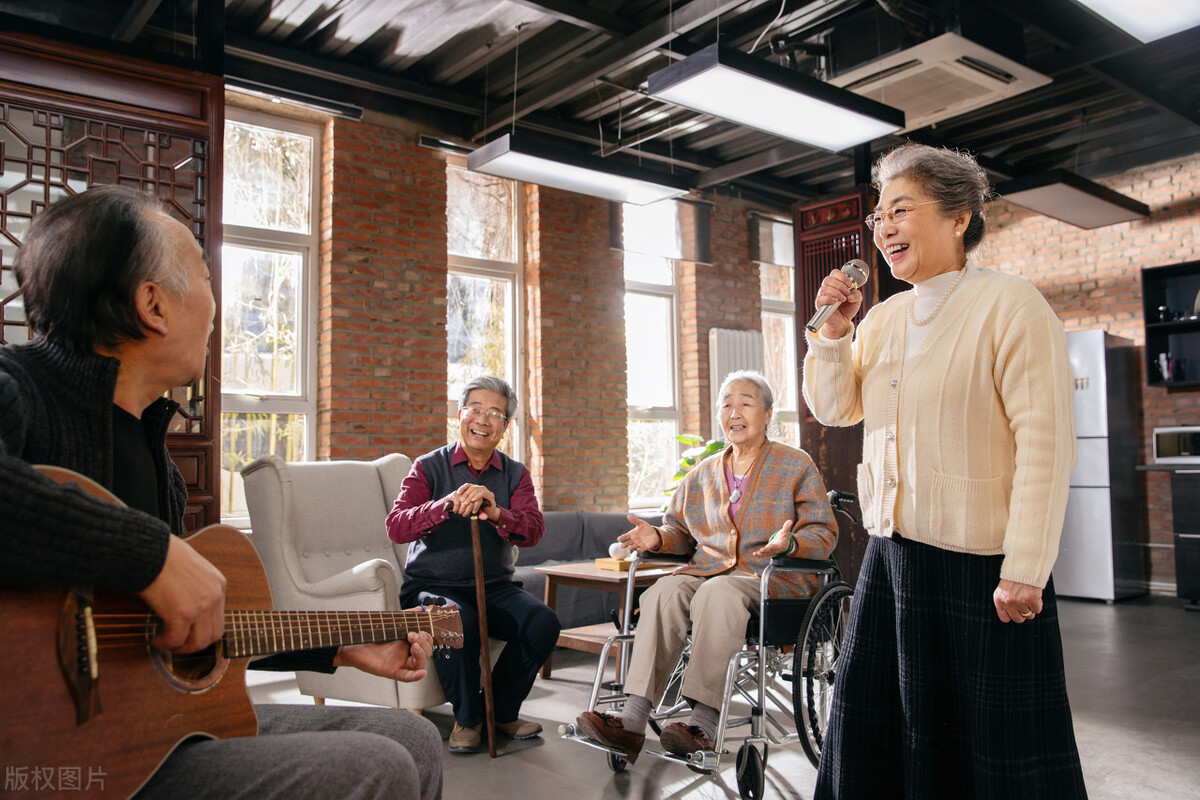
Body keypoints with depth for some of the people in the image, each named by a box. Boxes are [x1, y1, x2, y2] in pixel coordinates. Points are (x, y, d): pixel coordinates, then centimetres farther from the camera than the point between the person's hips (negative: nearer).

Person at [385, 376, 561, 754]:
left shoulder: (515, 474, 8)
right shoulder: (429, 467, 1)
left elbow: (533, 531, -11)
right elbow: (396, 527, -14)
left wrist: (495, 513, -33)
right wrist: (447, 505, -32)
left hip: (495, 587, 3)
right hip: (432, 586, -2)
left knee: (543, 622, -23)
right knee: (458, 620, -34)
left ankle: (502, 711, 3)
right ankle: (466, 717, -6)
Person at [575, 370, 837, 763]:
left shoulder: (797, 465, 9)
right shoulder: (702, 473, 22)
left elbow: (823, 534, 2)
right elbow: (679, 531, 26)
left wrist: (789, 543, -20)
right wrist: (657, 538, 2)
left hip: (774, 577, -4)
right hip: (708, 568, 4)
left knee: (716, 593, -37)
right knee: (664, 591, -29)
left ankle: (703, 723, -37)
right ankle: (633, 720, -36)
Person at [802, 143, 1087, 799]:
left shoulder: (1010, 306, -11)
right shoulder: (883, 319, 11)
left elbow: (1046, 444, -16)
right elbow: (833, 408, 15)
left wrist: (1024, 572, -19)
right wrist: (832, 331, -1)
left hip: (977, 565, -6)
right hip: (891, 554, 7)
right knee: (871, 729, 16)